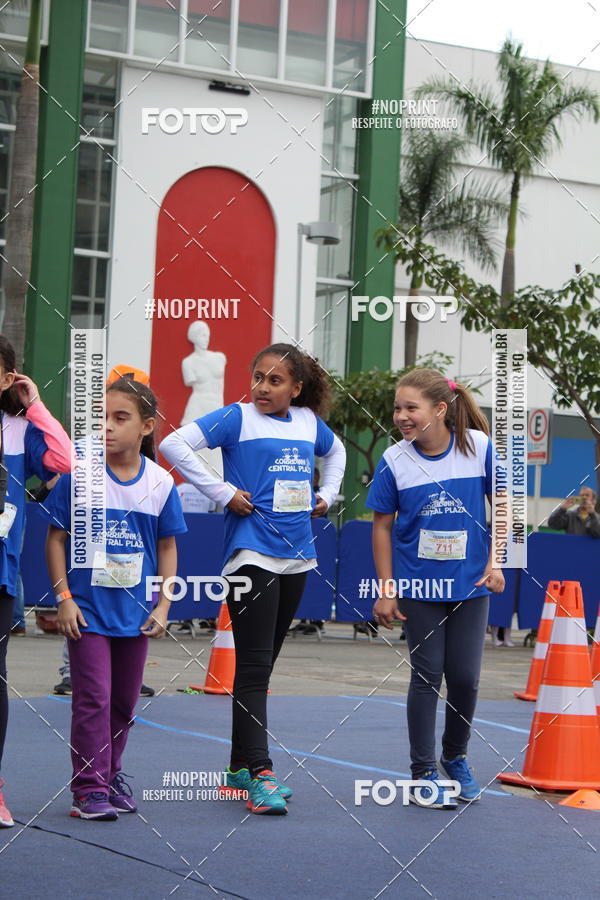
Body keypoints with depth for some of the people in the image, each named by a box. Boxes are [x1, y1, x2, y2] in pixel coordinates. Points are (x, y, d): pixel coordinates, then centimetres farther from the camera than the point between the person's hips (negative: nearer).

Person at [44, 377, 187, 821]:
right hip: (88, 609, -3)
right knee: (93, 697, -7)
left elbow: (167, 548, 7)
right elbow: (56, 538, -4)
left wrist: (163, 606, 2)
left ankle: (110, 771, 32)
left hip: (136, 613, 3)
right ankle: (90, 787, 0)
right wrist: (64, 597, -9)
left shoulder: (161, 483, -2)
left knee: (124, 700, 14)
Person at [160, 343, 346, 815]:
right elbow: (175, 444, -15)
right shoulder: (237, 417, -5)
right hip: (251, 554, -6)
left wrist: (327, 494, 18)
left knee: (264, 664, 12)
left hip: (297, 557, 6)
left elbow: (336, 451, 33)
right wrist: (222, 491, -14)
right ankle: (260, 774, -13)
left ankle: (241, 766, 21)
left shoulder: (309, 422, 11)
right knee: (253, 666, -10)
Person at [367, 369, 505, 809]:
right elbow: (382, 525, -1)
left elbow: (501, 504, 2)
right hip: (419, 587, -1)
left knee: (465, 677, 3)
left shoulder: (479, 446, -10)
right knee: (427, 676, 3)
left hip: (470, 586, 1)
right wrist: (386, 591, -2)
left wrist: (494, 563, -5)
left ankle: (455, 758, 27)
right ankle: (423, 773, 14)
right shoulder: (394, 461, -9)